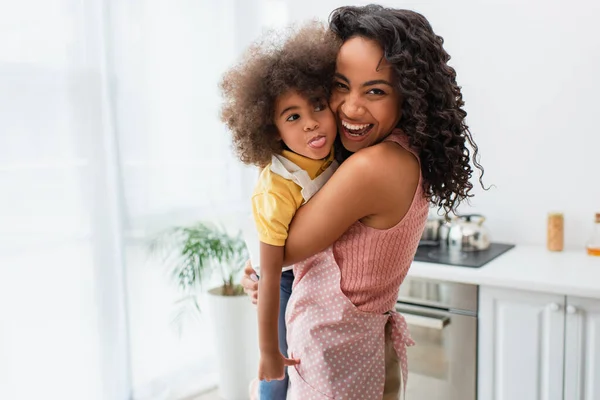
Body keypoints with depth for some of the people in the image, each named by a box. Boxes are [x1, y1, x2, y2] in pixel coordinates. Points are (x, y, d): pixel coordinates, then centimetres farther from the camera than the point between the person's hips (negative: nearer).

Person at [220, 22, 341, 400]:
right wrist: (268, 353, -24)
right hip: (287, 276, -6)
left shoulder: (336, 150, -21)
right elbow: (270, 278, -31)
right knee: (288, 366, 6)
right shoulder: (275, 192, -37)